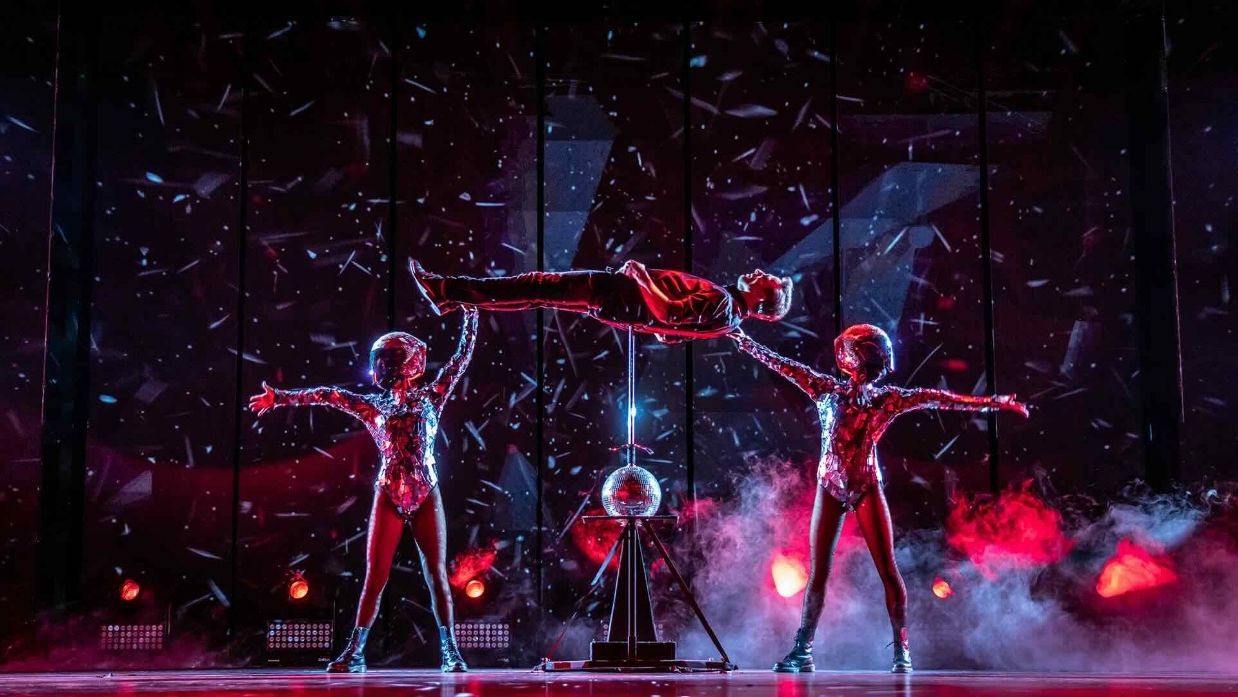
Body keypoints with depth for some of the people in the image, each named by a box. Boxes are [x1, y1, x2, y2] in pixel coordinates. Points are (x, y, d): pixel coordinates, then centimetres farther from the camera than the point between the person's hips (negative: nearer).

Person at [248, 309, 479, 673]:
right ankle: (355, 651, 6)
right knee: (375, 576, 1)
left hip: (426, 496, 0)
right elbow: (328, 396, 8)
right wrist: (280, 397, 6)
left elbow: (461, 359, 11)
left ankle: (450, 650, 3)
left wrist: (471, 316, 10)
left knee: (436, 574, 0)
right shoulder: (374, 406, 9)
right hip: (389, 497, 0)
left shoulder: (429, 397, 10)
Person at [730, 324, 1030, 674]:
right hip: (829, 487, 1)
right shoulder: (827, 390, 5)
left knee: (887, 569, -5)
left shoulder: (887, 399, 3)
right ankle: (803, 651, 5)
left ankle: (901, 649, 3)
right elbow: (786, 366, 8)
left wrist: (992, 402, -6)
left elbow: (932, 398, -3)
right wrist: (747, 343, 11)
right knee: (817, 573, 1)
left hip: (866, 488, -1)